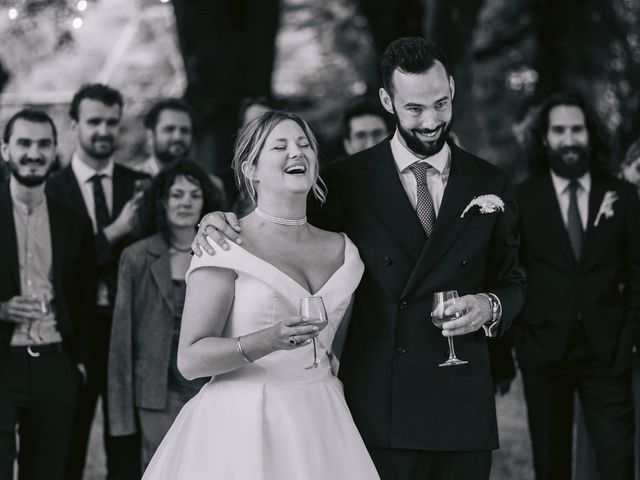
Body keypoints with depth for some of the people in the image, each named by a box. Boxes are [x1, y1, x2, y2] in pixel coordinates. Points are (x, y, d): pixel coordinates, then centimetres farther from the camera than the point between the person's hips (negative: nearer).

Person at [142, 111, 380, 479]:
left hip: (320, 427, 5)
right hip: (244, 424, -5)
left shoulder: (342, 250, 10)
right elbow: (190, 359, -12)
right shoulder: (225, 245, -6)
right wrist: (269, 341, -24)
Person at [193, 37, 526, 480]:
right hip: (379, 407, -2)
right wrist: (219, 226, -8)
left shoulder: (491, 185, 8)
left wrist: (492, 306, -7)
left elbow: (512, 281, 16)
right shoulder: (348, 181, 2)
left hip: (463, 409, 2)